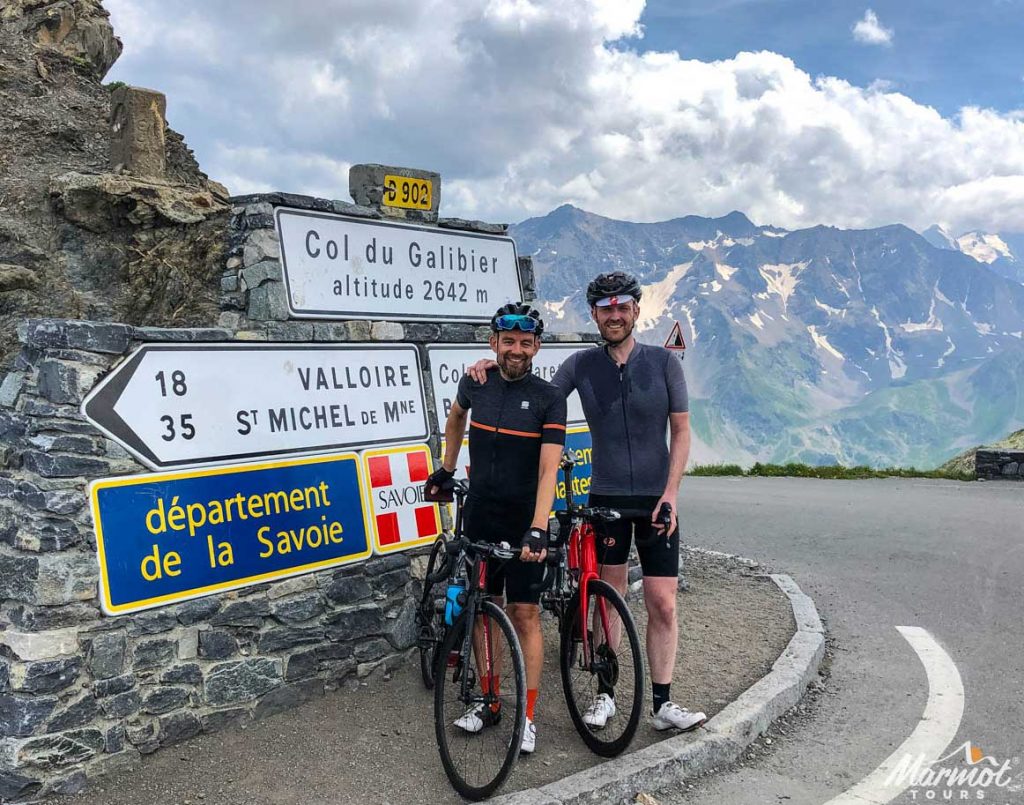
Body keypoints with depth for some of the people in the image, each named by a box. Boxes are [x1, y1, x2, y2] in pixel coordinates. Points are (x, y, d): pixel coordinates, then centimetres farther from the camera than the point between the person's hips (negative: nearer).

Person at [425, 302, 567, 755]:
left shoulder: (549, 399, -12)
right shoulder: (476, 383, -1)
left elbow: (549, 470, -20)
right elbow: (456, 416, 23)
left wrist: (537, 530, -30)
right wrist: (446, 470, 22)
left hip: (523, 522, -4)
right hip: (479, 517, 4)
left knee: (524, 615, 0)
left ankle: (527, 716, 12)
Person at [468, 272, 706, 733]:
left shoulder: (664, 362, -2)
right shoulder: (581, 365, 1)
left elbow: (681, 432, -1)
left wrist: (670, 493, -11)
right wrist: (490, 370, -14)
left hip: (656, 499, 0)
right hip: (605, 498, 1)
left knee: (662, 604, 0)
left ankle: (662, 704, 11)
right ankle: (606, 694, 22)